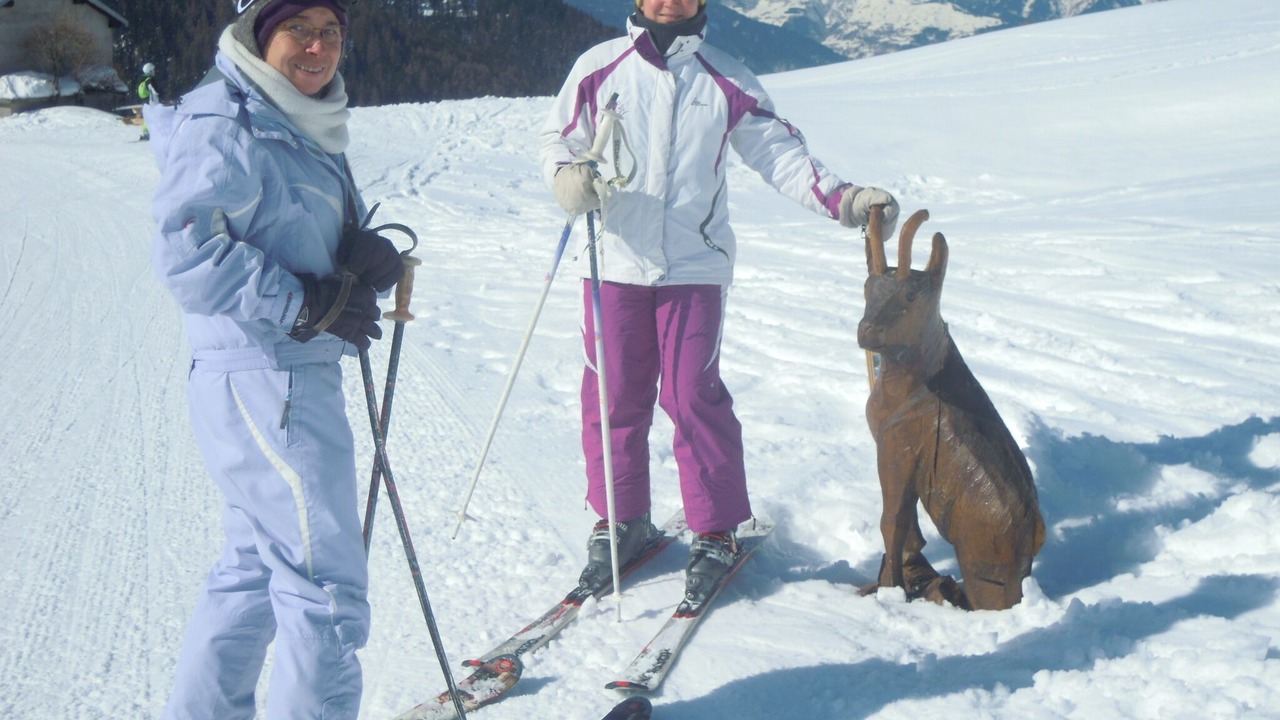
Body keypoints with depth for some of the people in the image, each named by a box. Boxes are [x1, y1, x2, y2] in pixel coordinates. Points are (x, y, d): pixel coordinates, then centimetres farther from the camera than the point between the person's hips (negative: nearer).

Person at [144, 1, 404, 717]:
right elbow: (187, 251, -23)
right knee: (327, 586, -5)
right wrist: (306, 304, -22)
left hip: (298, 375, 10)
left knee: (257, 567, 21)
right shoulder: (225, 128, -13)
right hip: (263, 382, -10)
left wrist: (369, 259, -4)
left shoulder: (309, 128, 16)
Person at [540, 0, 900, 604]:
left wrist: (842, 200, -8)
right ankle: (620, 520, 23)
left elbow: (780, 153, 5)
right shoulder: (598, 67, 7)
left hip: (695, 267, -1)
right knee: (611, 396, 5)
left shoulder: (726, 82, 5)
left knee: (693, 397, -5)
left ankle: (716, 531, 11)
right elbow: (559, 139, 12)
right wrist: (568, 179, -11)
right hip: (613, 263, 2)